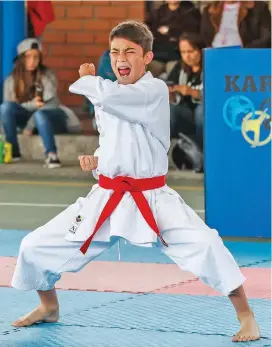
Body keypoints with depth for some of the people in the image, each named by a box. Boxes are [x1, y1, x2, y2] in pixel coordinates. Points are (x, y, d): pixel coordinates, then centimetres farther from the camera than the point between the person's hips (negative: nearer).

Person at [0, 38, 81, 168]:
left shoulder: (47, 75, -11)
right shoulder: (11, 80, -4)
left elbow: (51, 104, -17)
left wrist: (30, 126, -27)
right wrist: (32, 104, -28)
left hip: (48, 116, -3)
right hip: (27, 118, 3)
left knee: (39, 114, -40)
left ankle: (51, 154, -45)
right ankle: (13, 151, -22)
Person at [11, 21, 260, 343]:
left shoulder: (155, 90, -13)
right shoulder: (106, 98, 9)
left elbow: (110, 94, -31)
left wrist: (86, 81, -9)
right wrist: (96, 160, 2)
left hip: (151, 200, -6)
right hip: (106, 199, 6)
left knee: (205, 245, -30)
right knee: (35, 246, 5)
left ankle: (245, 316, -13)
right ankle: (49, 307, 34)